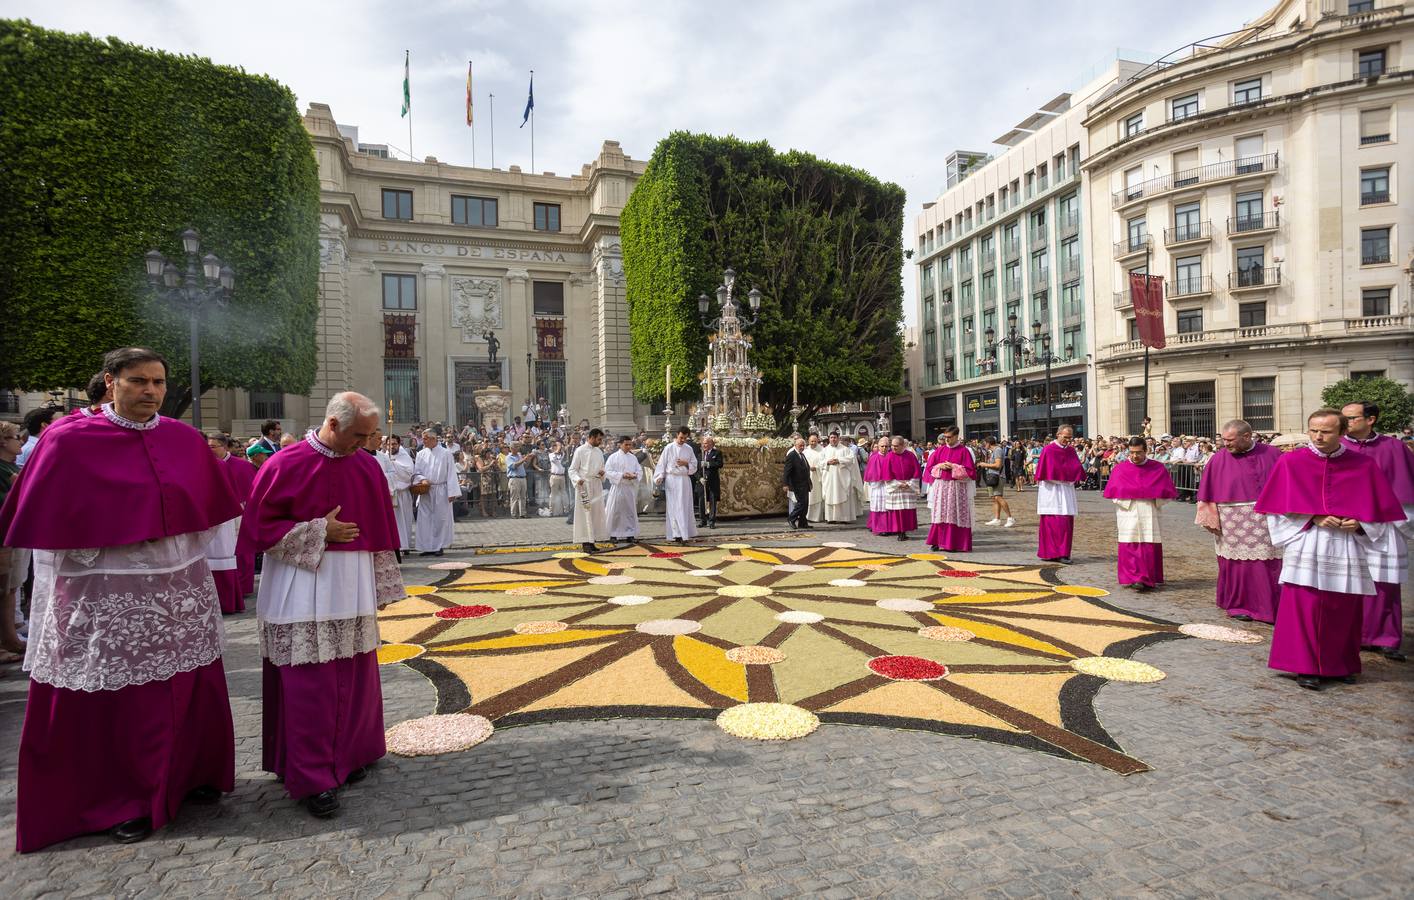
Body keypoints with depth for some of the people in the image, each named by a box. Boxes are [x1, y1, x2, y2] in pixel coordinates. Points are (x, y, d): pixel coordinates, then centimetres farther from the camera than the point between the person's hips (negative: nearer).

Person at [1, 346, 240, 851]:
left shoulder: (185, 439, 3)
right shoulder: (71, 442, -8)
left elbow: (209, 508, 14)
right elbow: (51, 524, -3)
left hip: (182, 591, 4)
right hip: (109, 597, -3)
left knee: (190, 689, 12)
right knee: (118, 698, 7)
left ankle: (192, 773, 32)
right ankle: (123, 802, 25)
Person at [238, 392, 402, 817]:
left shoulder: (367, 467, 4)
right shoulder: (286, 465, -10)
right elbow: (259, 526, -6)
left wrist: (382, 586, 10)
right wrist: (320, 532, -15)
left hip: (353, 588, 5)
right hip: (303, 589, -5)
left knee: (355, 679, 11)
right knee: (309, 685, 0)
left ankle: (350, 754, 28)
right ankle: (311, 777, 11)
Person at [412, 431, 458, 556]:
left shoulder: (446, 453, -2)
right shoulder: (421, 454, 8)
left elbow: (451, 474, -5)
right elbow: (416, 472, 10)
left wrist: (451, 492, -10)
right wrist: (422, 479, -13)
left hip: (440, 491, -3)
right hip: (425, 492, 3)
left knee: (440, 518, 2)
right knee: (425, 518, 2)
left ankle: (439, 546, 11)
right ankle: (427, 547, 9)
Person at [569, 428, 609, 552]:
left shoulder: (599, 452, 13)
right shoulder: (580, 450, -4)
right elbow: (572, 470, -5)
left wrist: (602, 473, 0)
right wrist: (578, 479, -23)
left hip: (597, 486, 6)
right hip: (584, 485, -6)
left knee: (597, 513, 7)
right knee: (585, 513, -7)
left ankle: (592, 542, 14)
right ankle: (586, 542, -4)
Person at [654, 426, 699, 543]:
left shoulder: (689, 449, 9)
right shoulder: (669, 448, 0)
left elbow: (694, 465, 12)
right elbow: (662, 463, -1)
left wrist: (686, 463, -7)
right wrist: (660, 477, -13)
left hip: (685, 480, 4)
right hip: (671, 480, -3)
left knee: (685, 507, 4)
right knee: (673, 507, -5)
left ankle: (684, 532, 12)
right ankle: (676, 534, -6)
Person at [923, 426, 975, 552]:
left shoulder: (964, 451, -1)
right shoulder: (940, 450, 9)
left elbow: (970, 470, -5)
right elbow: (929, 467, 10)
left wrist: (953, 467, -12)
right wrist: (940, 466, -9)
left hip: (957, 488, -3)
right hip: (940, 487, 3)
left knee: (955, 516, -2)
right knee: (940, 516, 3)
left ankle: (955, 543, 4)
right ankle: (938, 541, 8)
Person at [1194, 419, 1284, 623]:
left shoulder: (1272, 454, 1)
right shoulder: (1219, 459, -1)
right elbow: (1208, 492, 1)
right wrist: (1211, 518, -4)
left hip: (1266, 522, 1)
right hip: (1234, 525, -1)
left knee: (1269, 566, 5)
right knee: (1239, 565, 6)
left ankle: (1272, 607, 19)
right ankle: (1239, 604, 20)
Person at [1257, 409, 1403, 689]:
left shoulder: (1363, 465, 4)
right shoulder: (1291, 463, -1)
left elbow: (1379, 510, 8)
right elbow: (1281, 507, -1)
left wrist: (1359, 524, -10)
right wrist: (1312, 519, -13)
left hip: (1347, 549, 2)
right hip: (1306, 548, -2)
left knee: (1345, 610, 8)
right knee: (1304, 607, -5)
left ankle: (1341, 664, 24)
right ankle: (1306, 667, 4)